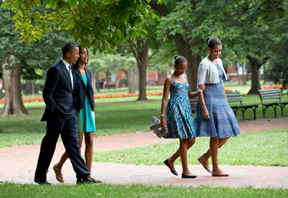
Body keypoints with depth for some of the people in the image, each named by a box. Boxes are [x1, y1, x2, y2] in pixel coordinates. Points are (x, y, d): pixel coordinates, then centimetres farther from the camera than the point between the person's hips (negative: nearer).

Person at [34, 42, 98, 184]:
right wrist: (55, 111, -14)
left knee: (73, 145, 2)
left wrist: (73, 110, 15)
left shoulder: (70, 69, 14)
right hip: (57, 116, -8)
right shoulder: (56, 69, -13)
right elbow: (47, 94, -14)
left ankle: (83, 175, -2)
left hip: (70, 114, 8)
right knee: (49, 146, 3)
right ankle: (40, 176, 15)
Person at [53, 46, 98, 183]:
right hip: (77, 109, -7)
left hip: (88, 109, 7)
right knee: (77, 143, -7)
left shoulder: (88, 72, 15)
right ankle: (58, 166, 13)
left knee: (90, 142, 1)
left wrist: (92, 109, 14)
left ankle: (88, 175, 3)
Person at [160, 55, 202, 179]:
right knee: (184, 140, -9)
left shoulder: (184, 78, 16)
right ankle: (185, 171, -2)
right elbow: (164, 99, -6)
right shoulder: (169, 80, -4)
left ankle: (171, 160, 20)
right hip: (175, 110, -7)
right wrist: (162, 117, -12)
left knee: (191, 140, 3)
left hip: (186, 110, 7)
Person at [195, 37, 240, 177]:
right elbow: (199, 88, -14)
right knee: (216, 135, -5)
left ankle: (205, 157, 17)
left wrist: (226, 102, 18)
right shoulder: (204, 64, -11)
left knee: (227, 133, 5)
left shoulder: (219, 61, 13)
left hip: (221, 101, 8)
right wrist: (204, 108, -19)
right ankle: (215, 169, 3)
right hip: (209, 101, -8)